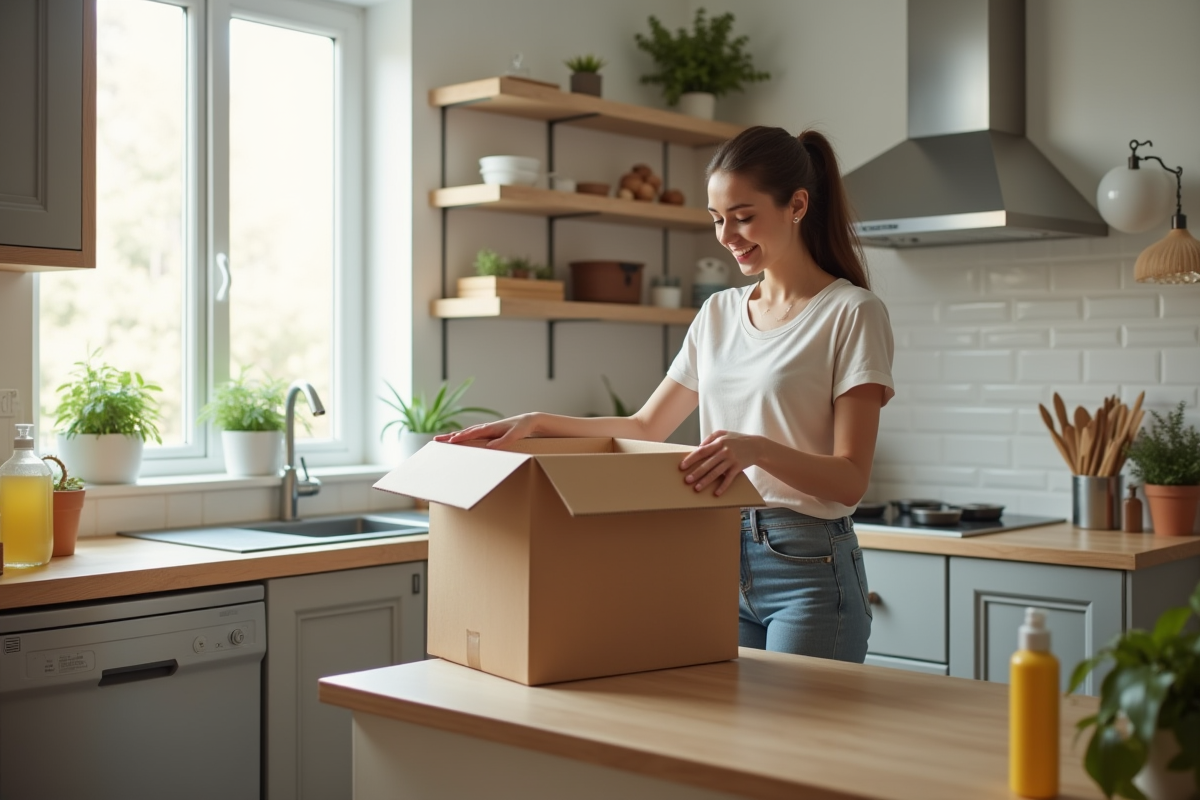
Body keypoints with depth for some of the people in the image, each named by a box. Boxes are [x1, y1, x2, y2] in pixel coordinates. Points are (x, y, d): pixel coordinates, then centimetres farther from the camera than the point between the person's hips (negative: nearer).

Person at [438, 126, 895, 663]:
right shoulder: (719, 313, 11)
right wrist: (538, 425, 3)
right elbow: (645, 427, 16)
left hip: (810, 571, -5)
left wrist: (756, 448, -31)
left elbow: (851, 480, -14)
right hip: (720, 559, 6)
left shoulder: (852, 313, -8)